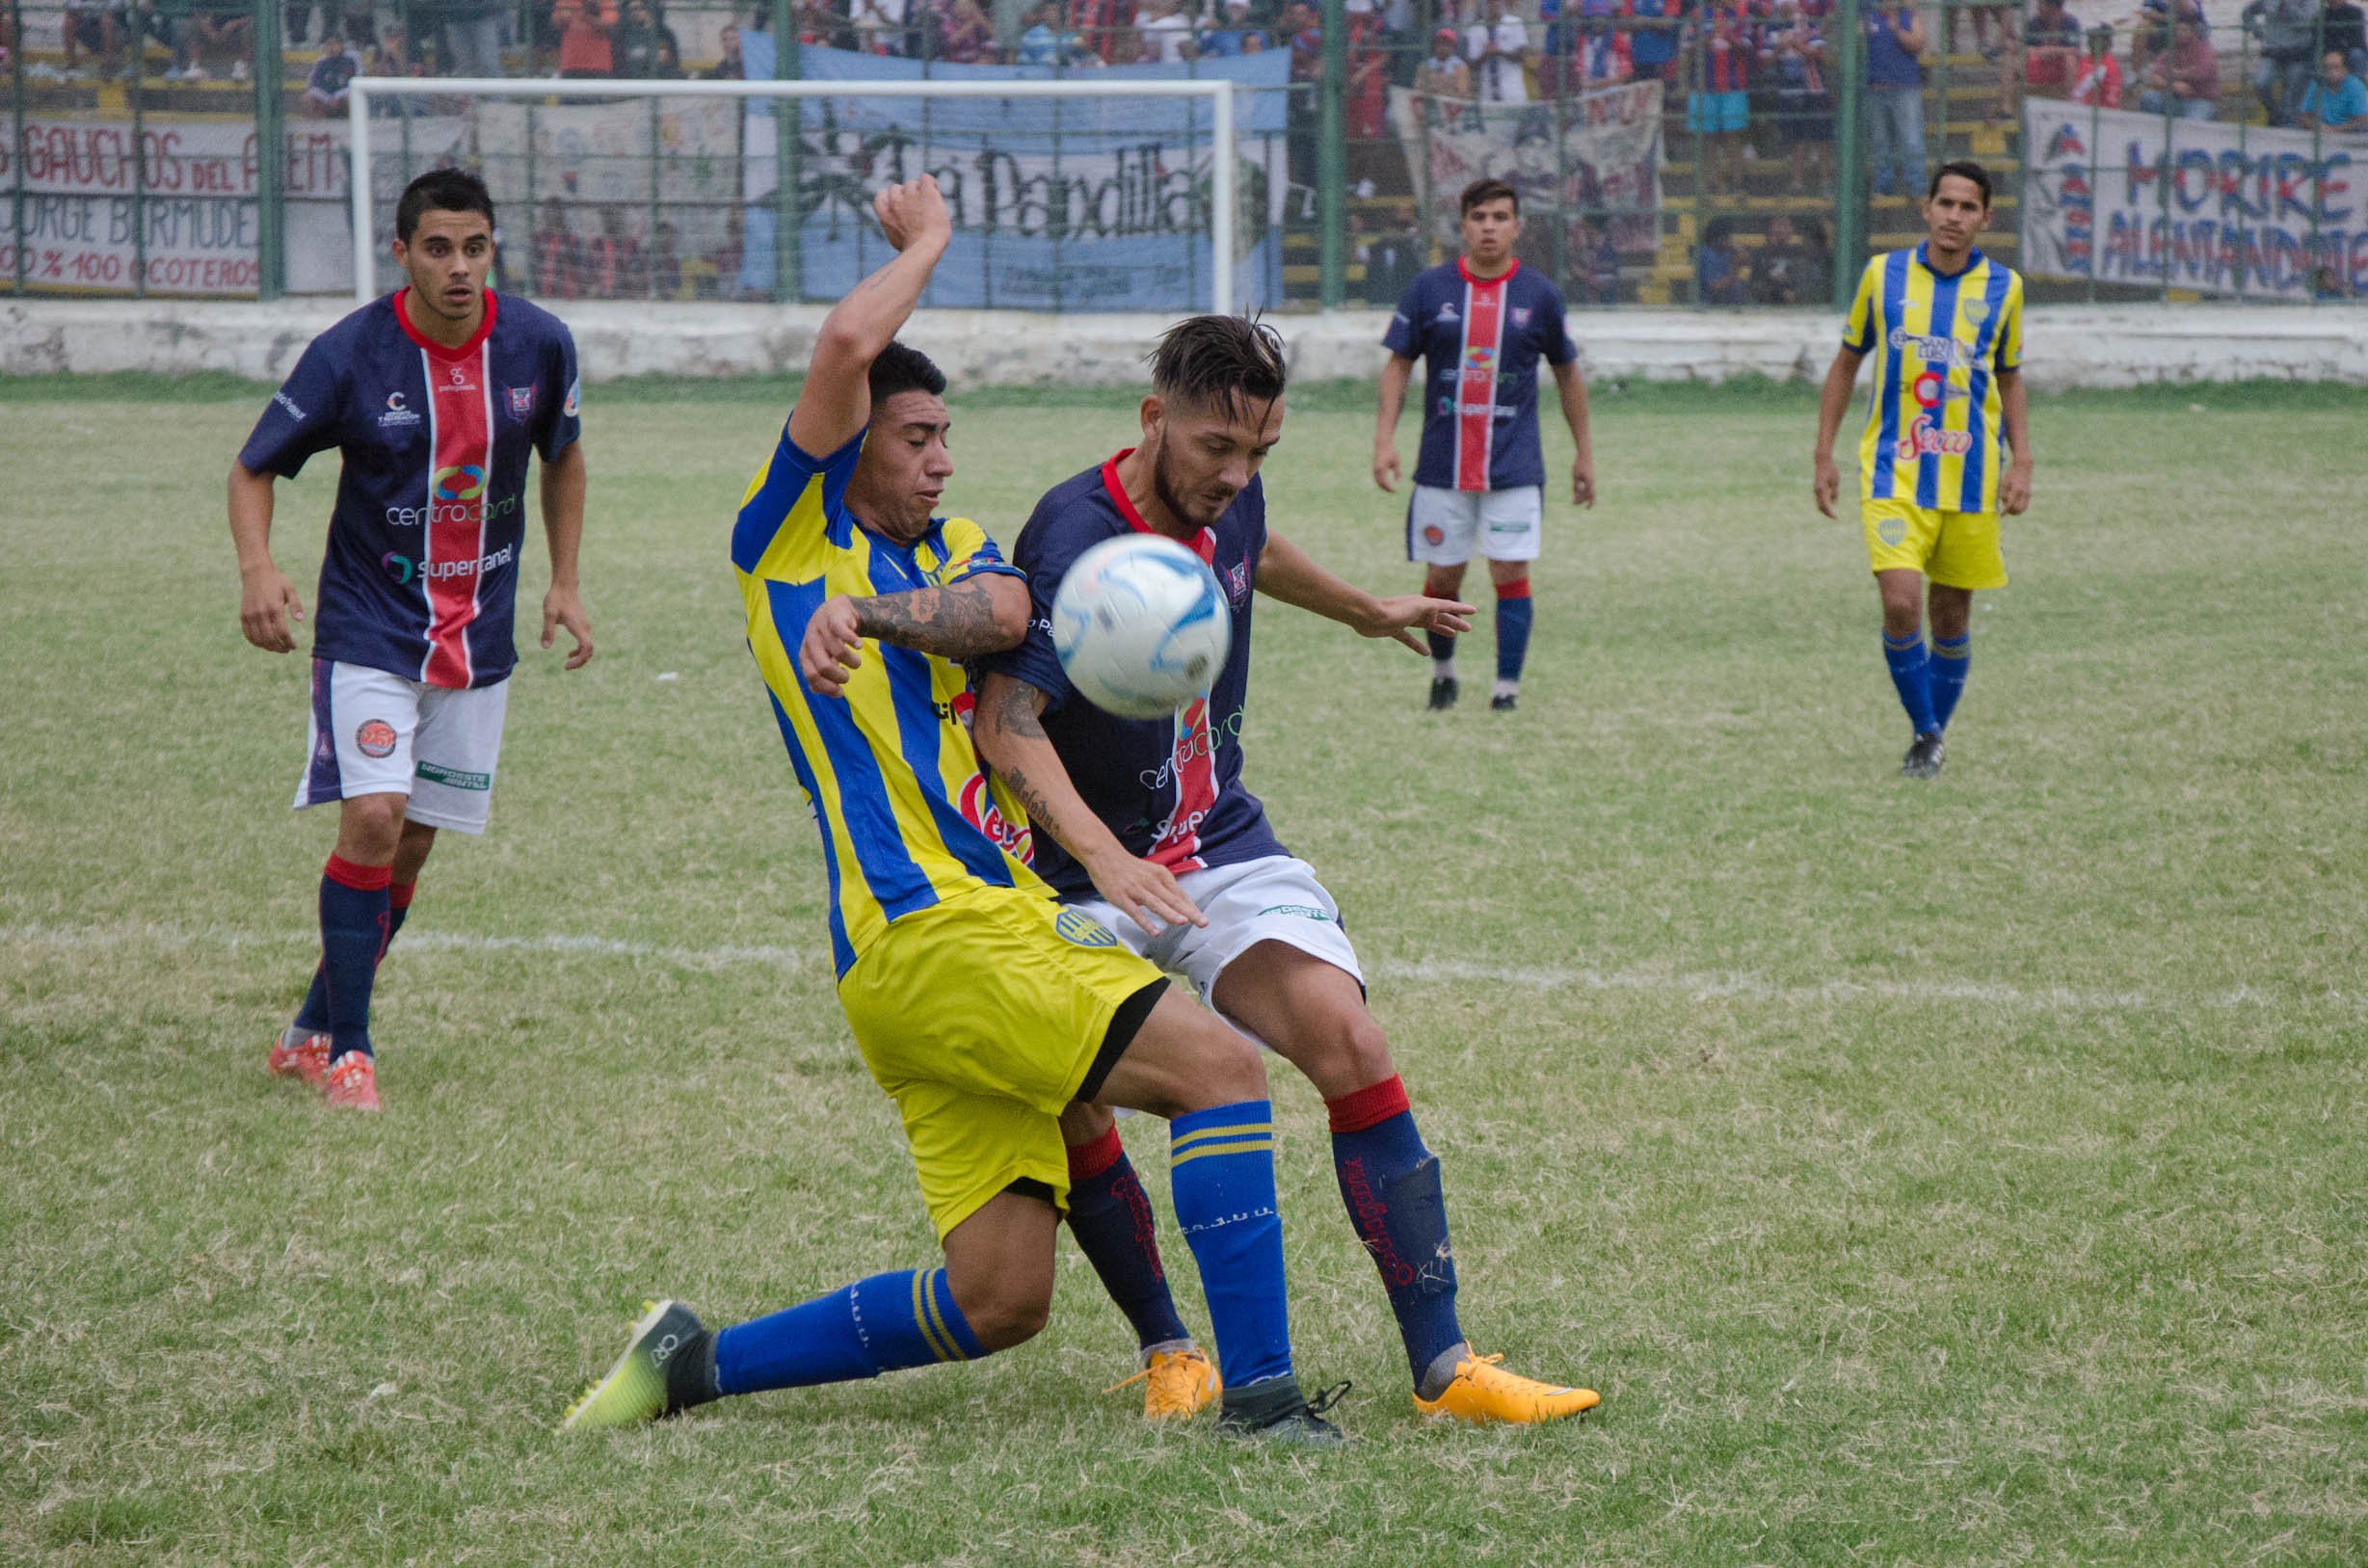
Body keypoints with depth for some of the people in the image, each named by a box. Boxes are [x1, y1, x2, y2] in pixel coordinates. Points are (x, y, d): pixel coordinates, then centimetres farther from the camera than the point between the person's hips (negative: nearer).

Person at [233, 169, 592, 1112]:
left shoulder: (539, 345, -4)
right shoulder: (349, 354, -14)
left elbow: (562, 455, 16)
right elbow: (253, 469, -4)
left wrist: (565, 582, 9)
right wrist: (257, 568, -22)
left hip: (479, 636, 4)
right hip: (369, 630, -4)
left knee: (411, 851, 6)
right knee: (373, 818, -19)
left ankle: (312, 1030, 21)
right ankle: (345, 1049, -9)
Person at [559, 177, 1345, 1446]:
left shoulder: (950, 549, 23)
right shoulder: (793, 535, 4)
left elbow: (1003, 613, -4)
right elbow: (846, 345, -10)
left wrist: (873, 614, -20)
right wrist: (925, 238, 6)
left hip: (1003, 916, 8)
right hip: (927, 928, -8)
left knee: (996, 1302, 4)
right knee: (1218, 1064, -18)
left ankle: (695, 1362, 16)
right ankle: (1258, 1392, -19)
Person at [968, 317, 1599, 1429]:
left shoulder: (1228, 499, -1)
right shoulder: (1074, 539, -23)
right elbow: (1006, 722, -36)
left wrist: (1367, 612, 44)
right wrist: (1105, 858, -50)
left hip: (1224, 847, 4)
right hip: (1087, 876, -4)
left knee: (1345, 1038, -16)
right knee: (1063, 1108, -18)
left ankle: (1442, 1366, -15)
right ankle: (1168, 1352, 8)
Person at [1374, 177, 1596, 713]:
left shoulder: (1539, 295, 2)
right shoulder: (1430, 289, 1)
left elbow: (1567, 372, 12)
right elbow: (1398, 363, 7)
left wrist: (1584, 452, 13)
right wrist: (1385, 438, -3)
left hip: (1514, 464, -1)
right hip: (1442, 462, 1)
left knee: (1510, 574, -7)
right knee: (1442, 577, 6)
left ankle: (1507, 687, 1)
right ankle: (1442, 669, 29)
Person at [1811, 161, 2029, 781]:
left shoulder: (2003, 287, 3)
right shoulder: (1883, 275, 1)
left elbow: (2009, 380, 14)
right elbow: (1846, 364, 12)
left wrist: (2021, 462, 3)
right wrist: (1824, 456, 8)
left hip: (1971, 480, 1)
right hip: (1894, 473, -1)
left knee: (1951, 617, 6)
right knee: (1900, 603, -17)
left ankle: (1933, 741, 24)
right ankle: (1924, 731, 0)